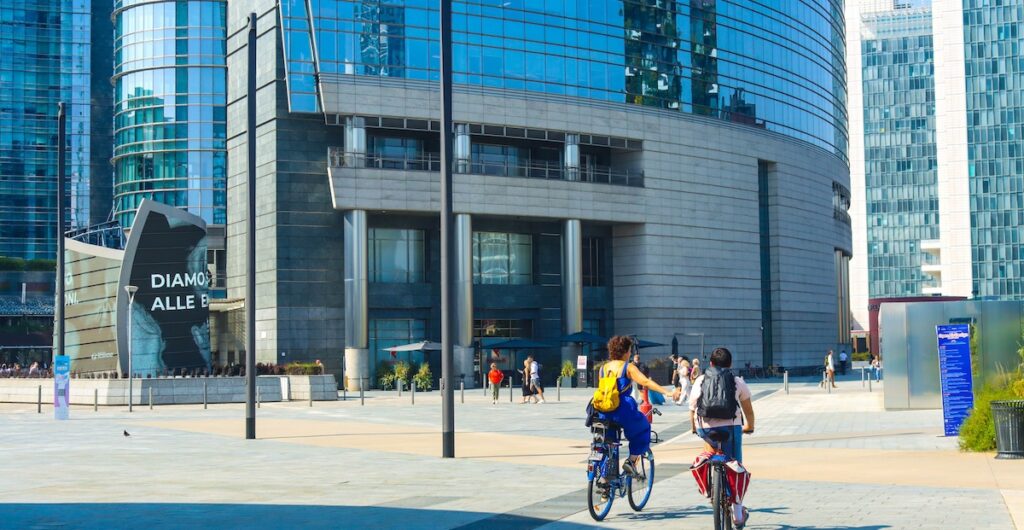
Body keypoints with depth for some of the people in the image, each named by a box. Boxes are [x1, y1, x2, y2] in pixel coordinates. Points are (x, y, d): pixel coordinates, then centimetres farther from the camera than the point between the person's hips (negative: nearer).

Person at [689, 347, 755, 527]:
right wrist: (749, 427, 32)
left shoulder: (700, 381, 11)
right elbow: (748, 410, 14)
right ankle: (738, 515, 9)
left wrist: (694, 428, 27)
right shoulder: (738, 382, 9)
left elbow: (692, 409, 11)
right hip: (731, 428, -1)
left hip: (704, 429, 1)